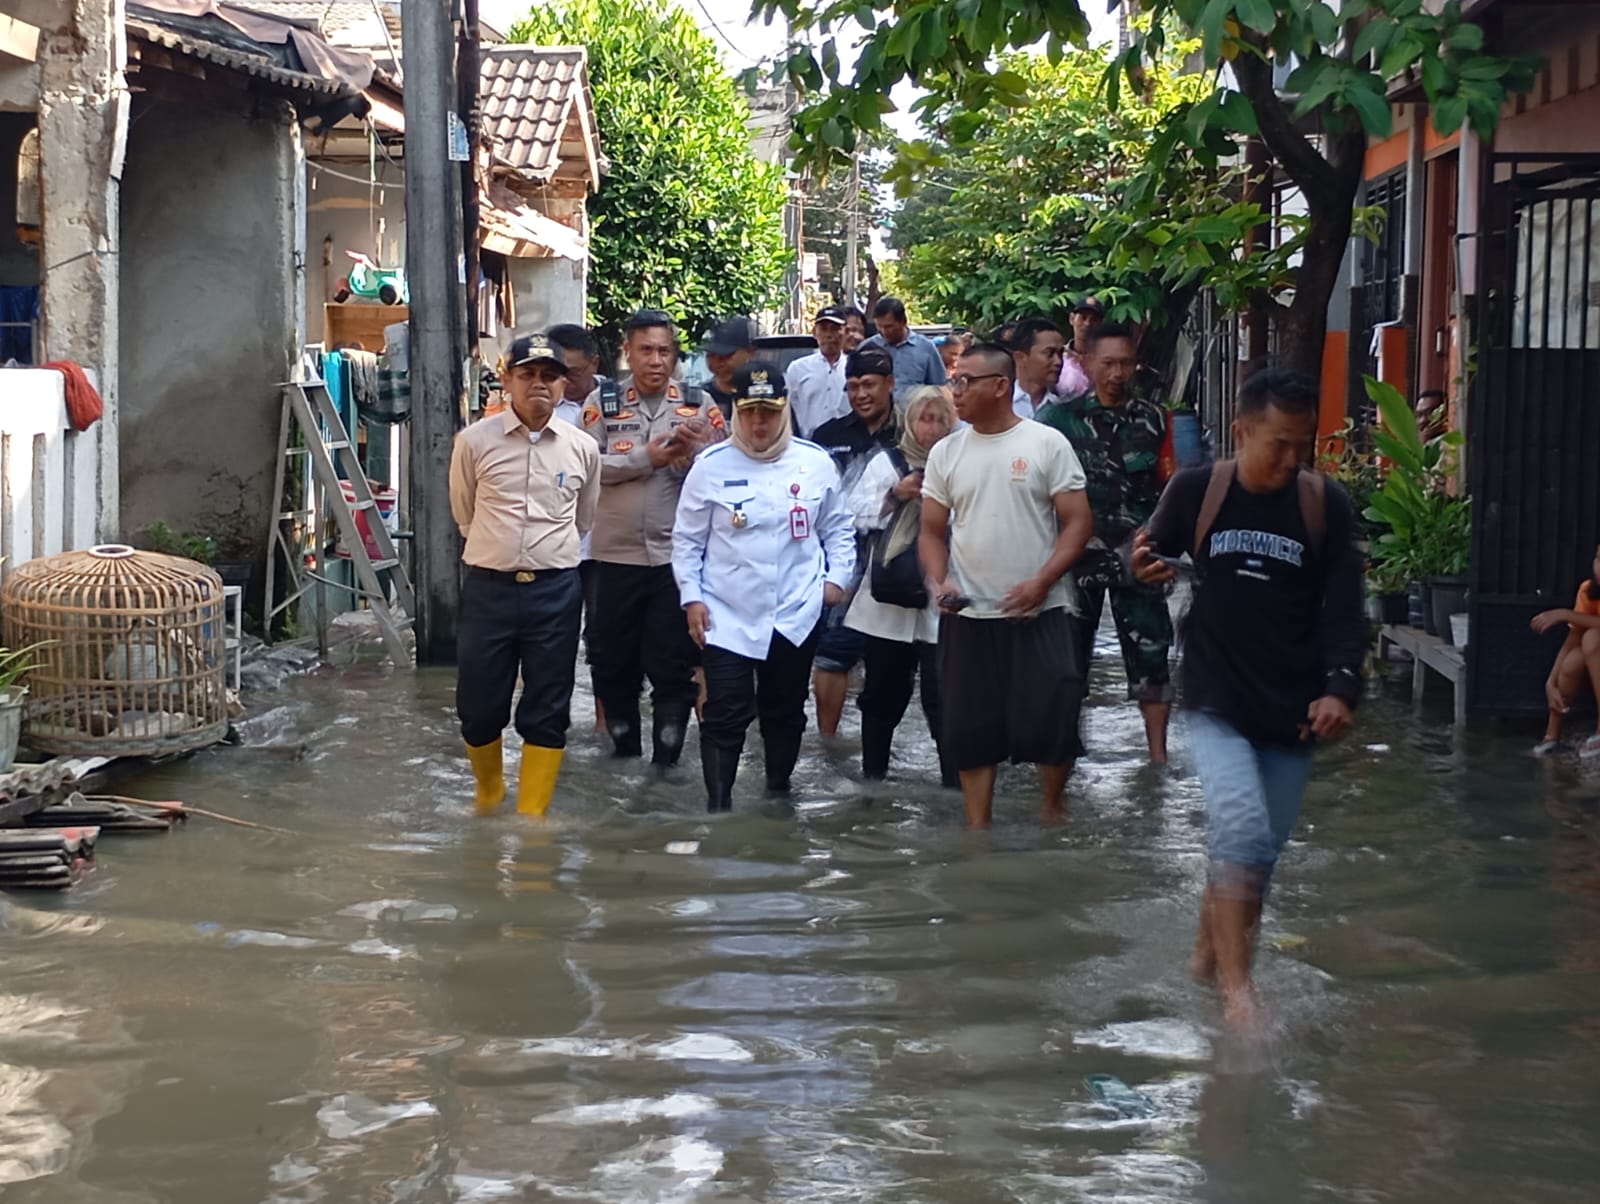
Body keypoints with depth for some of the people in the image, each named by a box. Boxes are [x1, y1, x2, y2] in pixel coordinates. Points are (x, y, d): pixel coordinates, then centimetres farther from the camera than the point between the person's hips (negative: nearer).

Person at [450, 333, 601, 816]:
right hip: (488, 586, -1)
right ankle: (488, 796, 32)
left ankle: (531, 820, 14)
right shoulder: (475, 441, -3)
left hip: (556, 589, 1)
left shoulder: (582, 448, 2)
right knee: (478, 706, 6)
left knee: (547, 712, 4)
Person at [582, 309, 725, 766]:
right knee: (612, 656, 11)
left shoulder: (700, 404, 3)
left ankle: (667, 756, 14)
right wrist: (646, 458, -16)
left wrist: (696, 454, -19)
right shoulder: (602, 404, 1)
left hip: (678, 554, -1)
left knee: (674, 659, 4)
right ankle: (622, 743, 28)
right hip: (616, 553, 1)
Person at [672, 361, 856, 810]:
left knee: (786, 712, 16)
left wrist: (837, 576, 1)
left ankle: (779, 793, 33)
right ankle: (718, 809, 0)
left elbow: (837, 527, 12)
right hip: (726, 616, -2)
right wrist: (692, 597, -4)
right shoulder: (711, 466, -4)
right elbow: (687, 540, 2)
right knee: (725, 717, -6)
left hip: (797, 616, 2)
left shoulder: (816, 463, 1)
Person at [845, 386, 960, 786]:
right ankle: (873, 771, 27)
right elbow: (857, 515, 0)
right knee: (883, 692, 13)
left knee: (942, 693, -5)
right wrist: (895, 495, -11)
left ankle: (954, 778, 1)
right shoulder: (886, 462, 5)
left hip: (940, 600, -2)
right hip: (889, 597, 2)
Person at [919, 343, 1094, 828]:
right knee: (971, 729, 6)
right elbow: (933, 530, 12)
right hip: (968, 616, 3)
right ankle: (978, 830, 17)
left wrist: (1042, 582, -17)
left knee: (1050, 721, -3)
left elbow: (1078, 521, -5)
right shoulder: (945, 452, 8)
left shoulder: (1047, 443, -3)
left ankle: (1052, 808, 23)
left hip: (1039, 613, -3)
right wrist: (938, 580, -7)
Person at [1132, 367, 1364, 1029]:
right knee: (1244, 832, -20)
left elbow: (1344, 608, -1)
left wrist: (1340, 686, -15)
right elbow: (1150, 555, 12)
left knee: (1261, 850, 10)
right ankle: (1236, 986, -14)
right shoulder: (1195, 491, -4)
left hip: (1292, 712, 2)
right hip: (1217, 701, -2)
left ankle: (1208, 953, 32)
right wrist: (1144, 566, -12)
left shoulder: (1326, 504, -3)